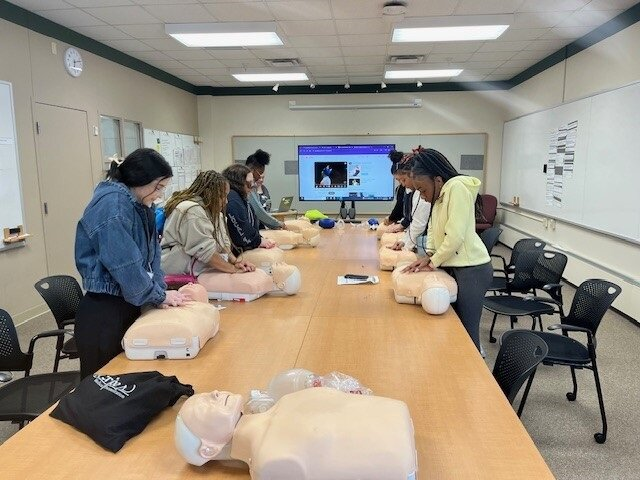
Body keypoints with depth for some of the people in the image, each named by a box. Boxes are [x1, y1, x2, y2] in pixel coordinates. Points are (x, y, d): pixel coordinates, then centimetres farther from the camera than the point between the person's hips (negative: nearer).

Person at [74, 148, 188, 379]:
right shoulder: (112, 205, -20)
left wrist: (160, 292, -4)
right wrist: (159, 295, -11)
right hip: (104, 311, -8)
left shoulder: (139, 204, 7)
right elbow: (126, 265, -23)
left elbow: (150, 252, 9)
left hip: (128, 305, 9)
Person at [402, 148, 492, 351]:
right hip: (455, 267, 9)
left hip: (470, 269, -9)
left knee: (467, 333, -1)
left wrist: (433, 262, -10)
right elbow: (433, 228, 15)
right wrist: (429, 256, -1)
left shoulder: (457, 187, -16)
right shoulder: (440, 195, 13)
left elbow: (455, 236, -21)